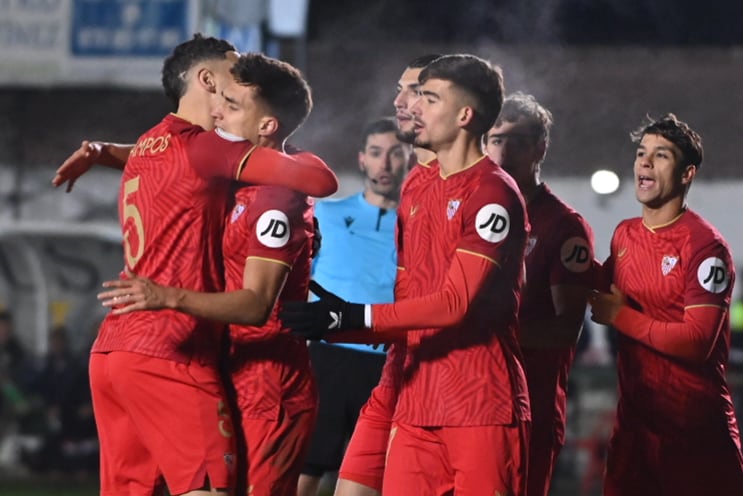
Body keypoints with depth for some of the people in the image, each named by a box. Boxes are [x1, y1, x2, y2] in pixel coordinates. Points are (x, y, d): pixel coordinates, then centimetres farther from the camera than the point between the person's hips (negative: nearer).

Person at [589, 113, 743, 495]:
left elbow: (698, 341, -21)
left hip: (695, 429, -7)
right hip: (634, 417, 7)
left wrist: (621, 316, -13)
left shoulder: (704, 246, -12)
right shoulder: (624, 235, 11)